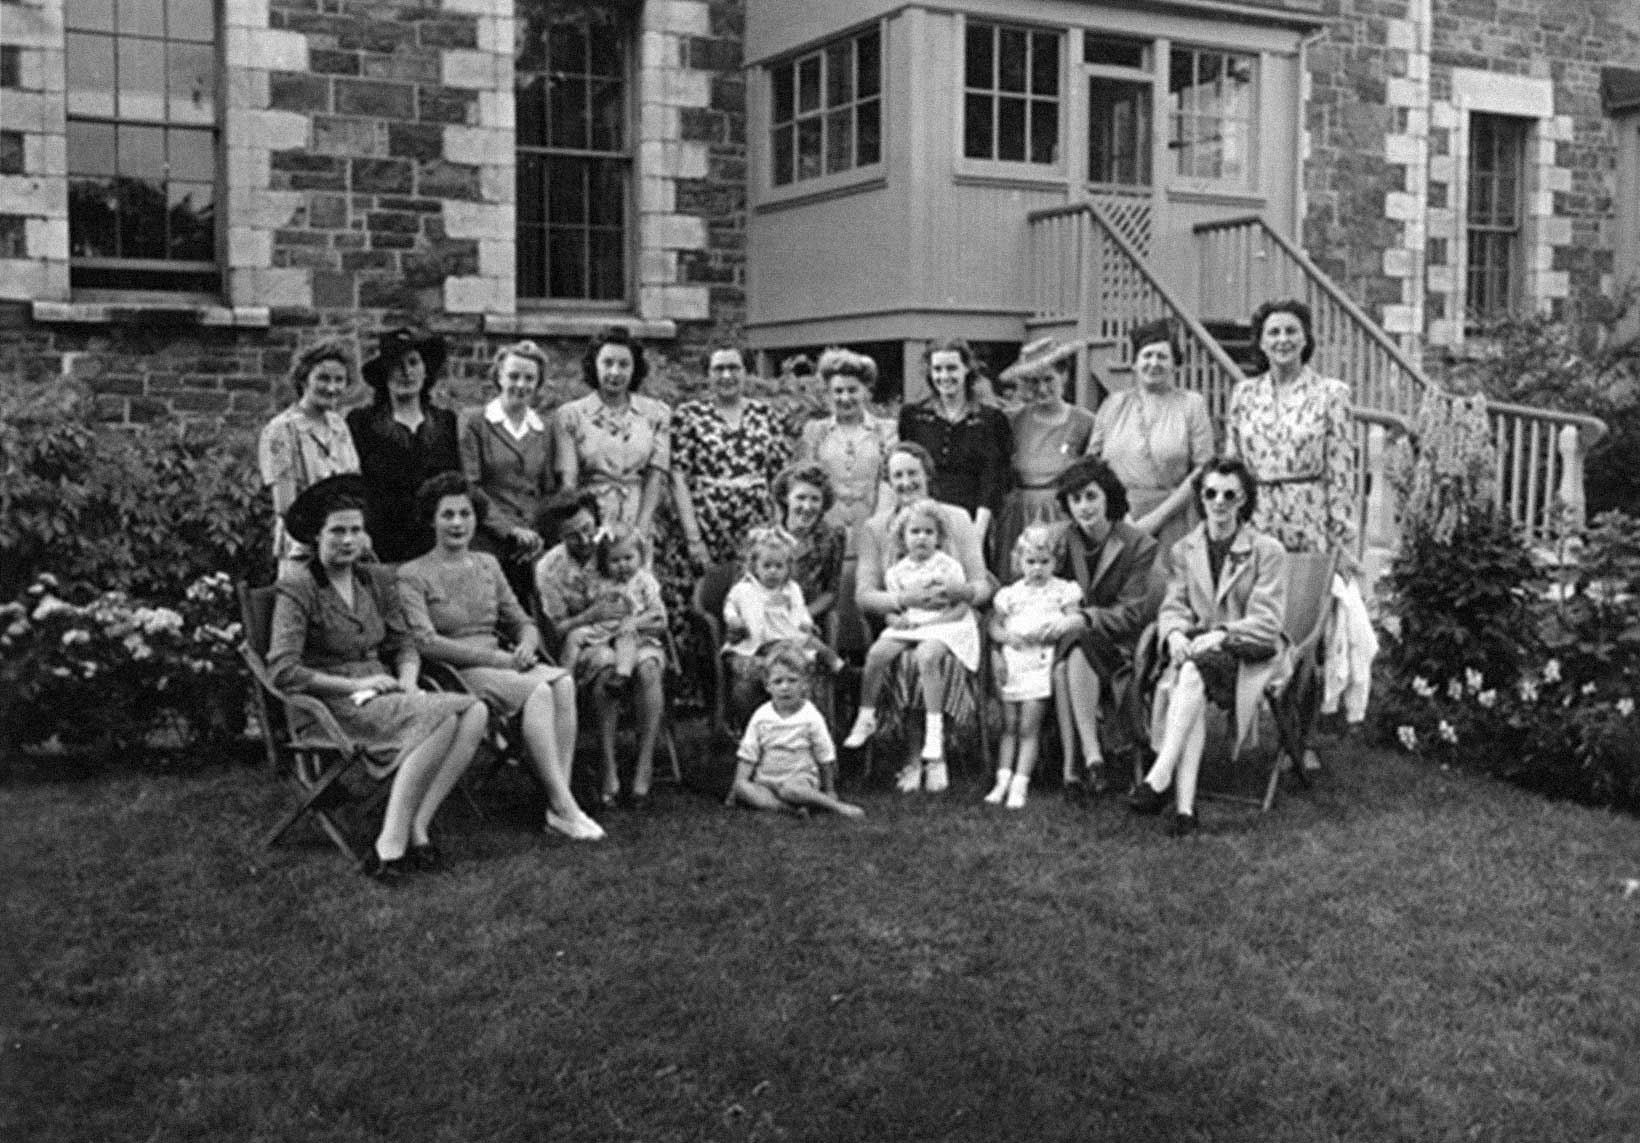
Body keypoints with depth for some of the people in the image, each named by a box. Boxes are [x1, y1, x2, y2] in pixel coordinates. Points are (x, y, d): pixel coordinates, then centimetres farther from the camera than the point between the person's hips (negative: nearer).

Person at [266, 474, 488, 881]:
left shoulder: (378, 580, 16)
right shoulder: (297, 589, -4)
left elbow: (404, 645, 17)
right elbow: (283, 671, -12)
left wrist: (408, 683, -5)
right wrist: (355, 684, -15)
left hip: (382, 695, 7)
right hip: (332, 708, -6)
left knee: (475, 712, -21)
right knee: (443, 716, -30)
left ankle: (417, 828, -25)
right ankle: (391, 844, -31)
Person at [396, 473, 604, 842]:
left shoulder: (487, 565, 19)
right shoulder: (413, 575, 0)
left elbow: (522, 622, 19)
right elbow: (425, 643, -11)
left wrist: (526, 645, -7)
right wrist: (495, 657, -16)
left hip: (503, 664, 6)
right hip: (453, 674, -6)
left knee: (563, 681, -26)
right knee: (538, 690, -31)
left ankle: (558, 805, -31)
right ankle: (564, 807, -31)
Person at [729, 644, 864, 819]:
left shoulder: (811, 717, -4)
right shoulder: (760, 716, 3)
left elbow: (825, 758, 4)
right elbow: (747, 755, 7)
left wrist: (829, 792, 7)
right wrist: (739, 783, -3)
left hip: (800, 780, -3)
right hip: (765, 782, 4)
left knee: (790, 789, -38)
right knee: (742, 789, -26)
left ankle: (837, 807, -26)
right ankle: (791, 808, -32)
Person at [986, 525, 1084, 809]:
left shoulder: (1063, 590, 8)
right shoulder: (1010, 594, 13)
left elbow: (1074, 623, -1)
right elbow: (994, 626, 12)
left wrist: (1051, 631, -18)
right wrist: (1007, 636, -8)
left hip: (1042, 660, -3)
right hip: (1012, 660, 3)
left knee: (1029, 727, -6)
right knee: (1009, 726, 3)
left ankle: (1020, 784, -6)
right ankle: (1003, 781, 5)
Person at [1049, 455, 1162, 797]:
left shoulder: (1139, 544, -6)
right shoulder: (1063, 540, 6)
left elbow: (1132, 613, -10)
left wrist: (1085, 619, -23)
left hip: (1118, 644, -3)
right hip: (1072, 636, 3)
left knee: (1076, 651, -34)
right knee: (1061, 666, -31)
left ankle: (1082, 759, -36)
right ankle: (1090, 756, -34)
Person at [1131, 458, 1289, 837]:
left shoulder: (1268, 551, -2)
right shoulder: (1185, 549, 12)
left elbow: (1266, 622, -8)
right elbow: (1173, 606, 9)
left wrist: (1221, 635, -24)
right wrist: (1176, 633, -15)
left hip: (1253, 653, -3)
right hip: (1199, 650, 3)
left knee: (1193, 672, -36)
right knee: (1187, 683, -34)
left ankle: (1161, 776, -41)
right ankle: (1184, 804, -42)